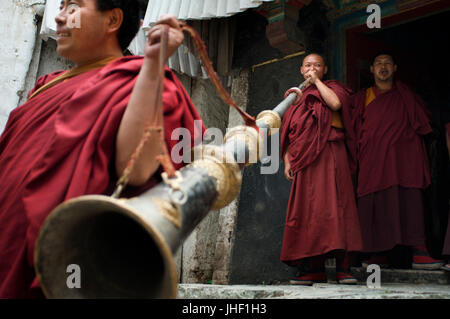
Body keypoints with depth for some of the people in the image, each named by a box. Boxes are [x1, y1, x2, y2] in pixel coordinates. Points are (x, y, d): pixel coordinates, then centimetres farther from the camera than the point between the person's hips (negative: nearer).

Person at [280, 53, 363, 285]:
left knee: (332, 203, -14)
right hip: (304, 160, 4)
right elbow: (287, 135, 20)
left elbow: (335, 103, -12)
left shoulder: (331, 87, 14)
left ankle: (342, 265, -15)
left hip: (328, 153, -4)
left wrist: (316, 81, 0)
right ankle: (312, 268, 0)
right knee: (306, 209, -2)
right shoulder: (295, 97, 25)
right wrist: (287, 160, 7)